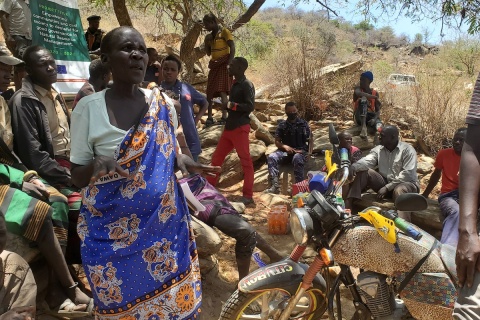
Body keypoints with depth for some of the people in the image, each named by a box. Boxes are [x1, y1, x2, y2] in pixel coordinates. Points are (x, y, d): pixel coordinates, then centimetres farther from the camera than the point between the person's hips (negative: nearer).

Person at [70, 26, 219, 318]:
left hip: (165, 223, 2)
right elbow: (77, 176, -3)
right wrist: (97, 167, -25)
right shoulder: (89, 108, -7)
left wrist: (182, 160, -12)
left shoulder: (163, 104, 0)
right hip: (112, 229, -1)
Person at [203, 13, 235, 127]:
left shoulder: (224, 31, -4)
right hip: (214, 66, 8)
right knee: (209, 92, 4)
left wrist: (229, 63, -21)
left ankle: (224, 117, -13)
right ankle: (209, 117, 10)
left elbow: (232, 47, -13)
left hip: (223, 65, -8)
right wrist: (207, 42, 5)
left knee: (222, 91, -16)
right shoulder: (210, 36, 17)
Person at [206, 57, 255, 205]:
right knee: (217, 157, 11)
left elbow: (250, 106, -17)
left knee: (246, 161, -4)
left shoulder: (247, 85, -8)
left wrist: (232, 105, -22)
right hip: (229, 126, 9)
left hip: (240, 128, -9)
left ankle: (248, 196, 0)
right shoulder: (236, 84, 18)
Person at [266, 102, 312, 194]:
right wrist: (285, 146, -12)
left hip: (300, 151, -2)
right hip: (285, 151, 2)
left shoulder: (303, 124, 9)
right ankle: (275, 186, -34)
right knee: (271, 157, -27)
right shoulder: (282, 125, 12)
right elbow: (277, 142, 9)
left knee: (297, 159, -38)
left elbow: (310, 141, 7)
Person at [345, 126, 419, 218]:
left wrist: (387, 187, -23)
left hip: (406, 183, -5)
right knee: (363, 172, -13)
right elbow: (367, 161, -13)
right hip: (385, 182, 5)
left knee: (400, 190, -40)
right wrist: (354, 166, -36)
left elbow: (408, 174, -20)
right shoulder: (378, 149, 5)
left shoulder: (407, 150, -11)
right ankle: (347, 205, -23)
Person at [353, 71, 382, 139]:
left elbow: (378, 110, 1)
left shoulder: (375, 93, 7)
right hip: (360, 117, -2)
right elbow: (358, 94, -28)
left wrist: (374, 118, -21)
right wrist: (375, 98, -27)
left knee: (379, 125, -31)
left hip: (370, 116, 2)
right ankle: (363, 126, -45)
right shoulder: (358, 89, 1)